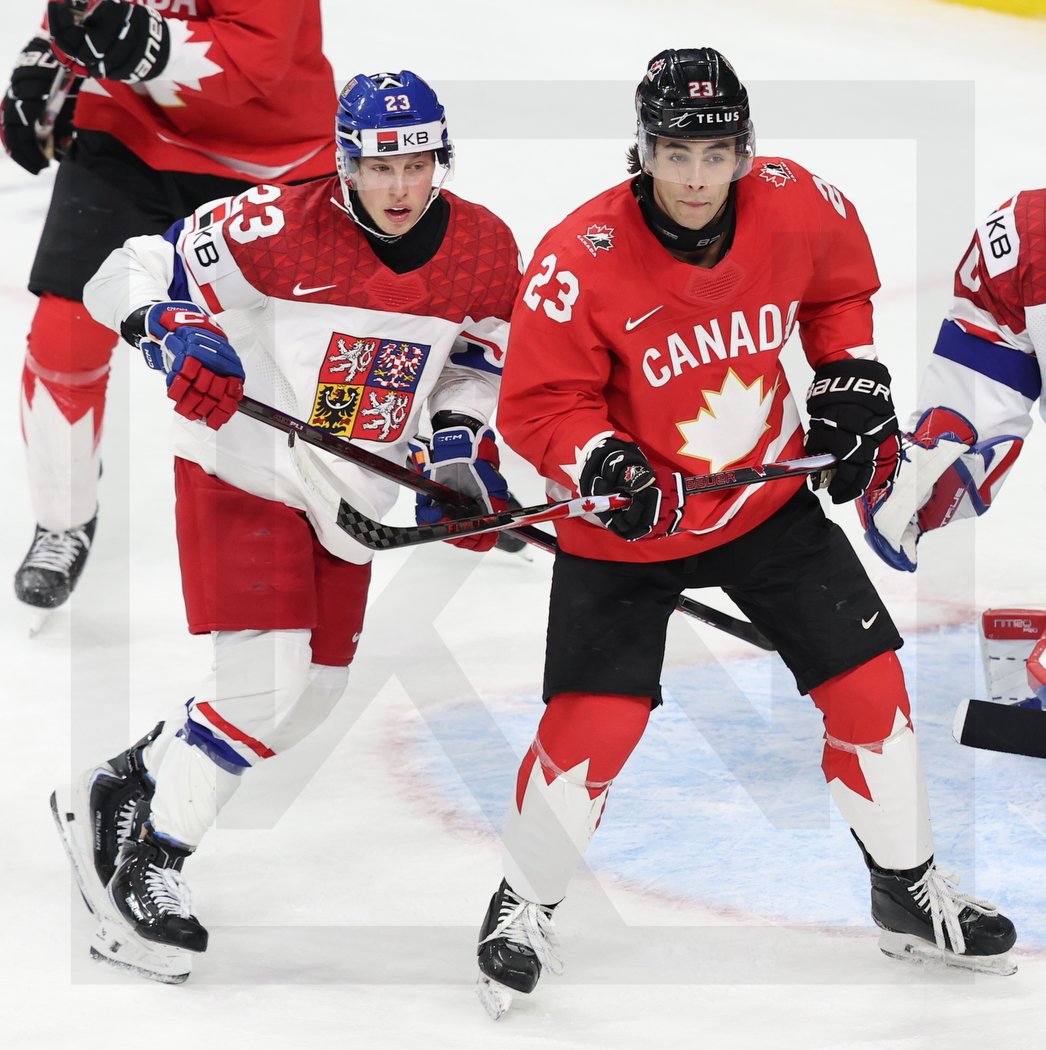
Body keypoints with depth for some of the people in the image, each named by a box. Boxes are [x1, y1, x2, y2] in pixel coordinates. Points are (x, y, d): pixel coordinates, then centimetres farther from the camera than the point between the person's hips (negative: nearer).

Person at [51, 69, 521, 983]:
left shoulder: (484, 250, -6)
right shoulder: (283, 227, -21)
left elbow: (479, 362, 12)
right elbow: (131, 273, -17)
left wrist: (462, 444, -5)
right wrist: (174, 331, -37)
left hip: (347, 497, 6)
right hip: (243, 471, -6)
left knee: (311, 694, 12)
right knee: (264, 683, -16)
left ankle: (113, 795, 30)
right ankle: (145, 866, -1)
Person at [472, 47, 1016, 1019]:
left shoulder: (797, 208, -13)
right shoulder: (580, 261, -26)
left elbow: (838, 289, 11)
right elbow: (538, 403, -17)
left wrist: (852, 377, 1)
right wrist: (603, 467, -33)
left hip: (769, 500, 4)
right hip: (626, 528, -4)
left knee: (868, 681, 2)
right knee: (593, 722, -11)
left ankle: (907, 893, 23)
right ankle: (524, 907, 14)